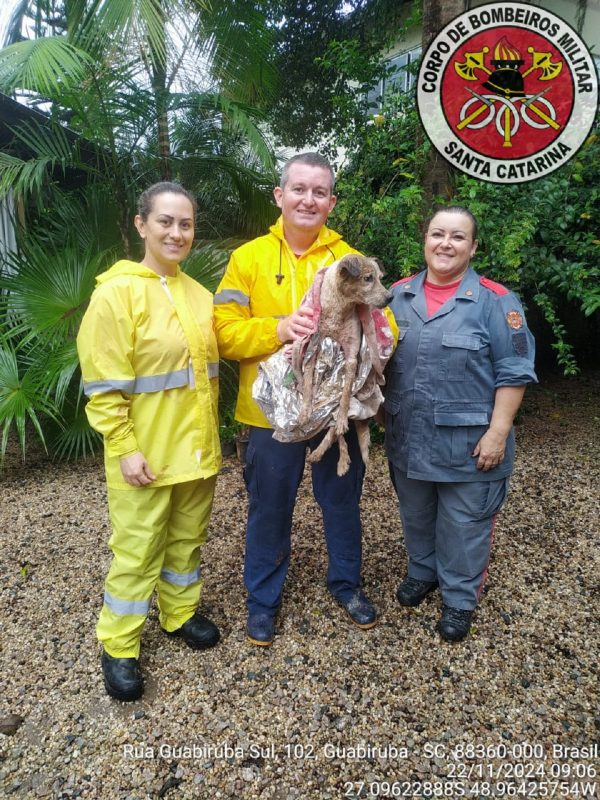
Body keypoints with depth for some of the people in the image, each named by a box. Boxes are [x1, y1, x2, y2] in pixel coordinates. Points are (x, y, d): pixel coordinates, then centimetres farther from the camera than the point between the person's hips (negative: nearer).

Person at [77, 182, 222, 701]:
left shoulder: (198, 295, 6)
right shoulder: (117, 292, -12)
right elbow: (103, 386, -14)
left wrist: (209, 436, 13)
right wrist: (125, 448, -17)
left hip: (196, 448, 6)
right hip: (145, 453, -5)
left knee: (187, 537, 18)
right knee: (137, 550, 7)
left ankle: (180, 613, 39)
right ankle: (119, 647, 25)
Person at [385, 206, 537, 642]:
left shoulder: (494, 300, -10)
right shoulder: (399, 294, 3)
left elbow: (513, 373, -11)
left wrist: (497, 433, -15)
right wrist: (380, 411, 9)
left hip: (467, 443, -4)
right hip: (408, 440, 5)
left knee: (463, 525, 11)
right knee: (416, 516, 22)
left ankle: (460, 597, 32)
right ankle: (423, 571, 46)